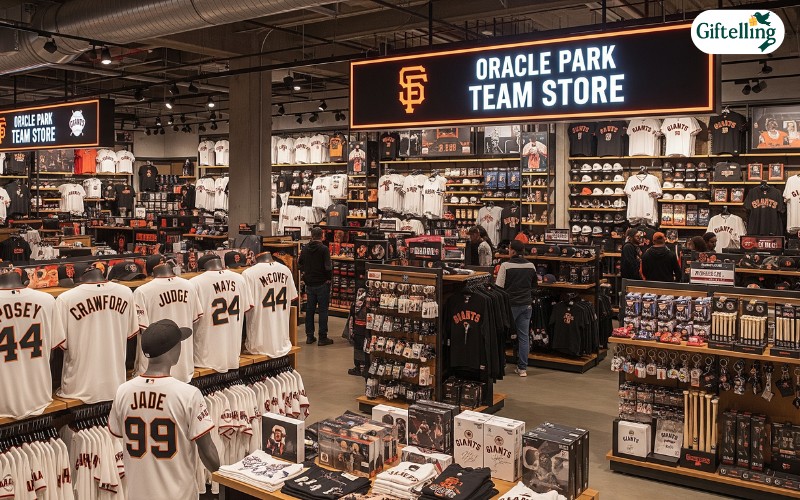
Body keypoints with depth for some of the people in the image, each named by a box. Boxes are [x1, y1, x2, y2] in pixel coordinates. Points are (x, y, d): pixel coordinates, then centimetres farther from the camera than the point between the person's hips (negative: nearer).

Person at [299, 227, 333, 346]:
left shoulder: (305, 248, 4)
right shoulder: (324, 249, -14)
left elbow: (299, 263, 14)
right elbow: (328, 267, -19)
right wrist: (328, 278, -6)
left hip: (309, 283, 5)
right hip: (322, 283, -5)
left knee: (309, 309, 12)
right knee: (323, 310, 1)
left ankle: (309, 336, 17)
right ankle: (322, 338, 3)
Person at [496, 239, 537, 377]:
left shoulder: (506, 266, -14)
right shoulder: (531, 266, 1)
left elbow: (499, 287, -15)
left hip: (511, 304, -4)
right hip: (526, 305, 4)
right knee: (524, 336, 7)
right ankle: (522, 368, 10)